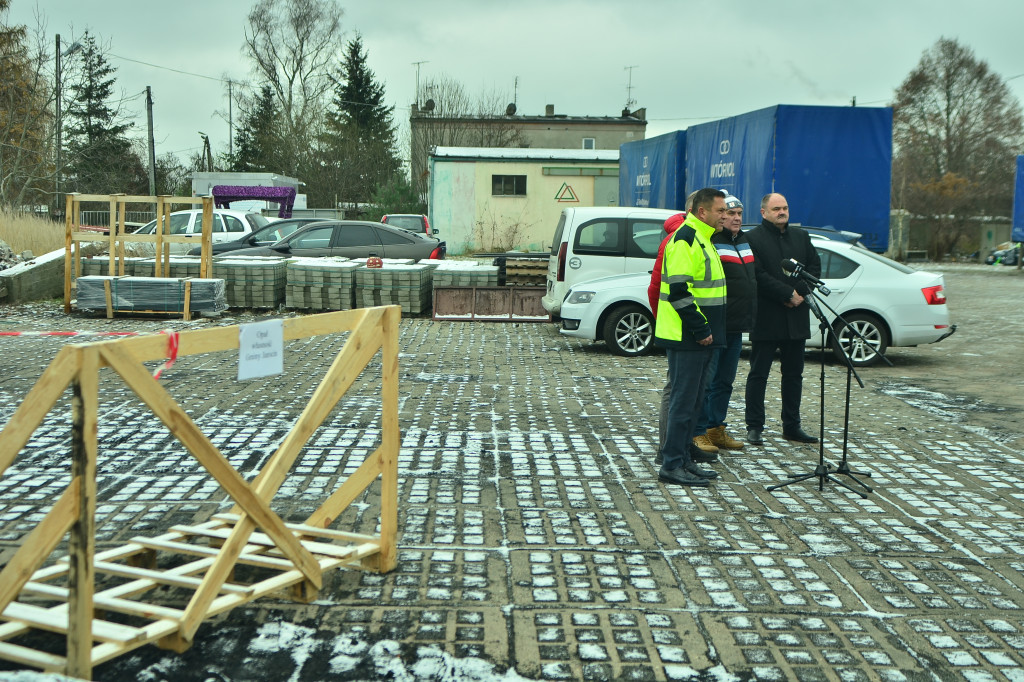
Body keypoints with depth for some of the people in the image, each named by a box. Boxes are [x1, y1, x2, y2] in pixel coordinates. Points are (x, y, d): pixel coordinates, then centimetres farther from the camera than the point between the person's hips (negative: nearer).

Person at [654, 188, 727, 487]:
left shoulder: (702, 239, 19)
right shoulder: (684, 239, -15)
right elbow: (679, 291, -22)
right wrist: (701, 329, -20)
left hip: (699, 338, 10)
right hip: (686, 338, -10)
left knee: (693, 400, 13)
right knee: (683, 400, -7)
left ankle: (684, 458, 21)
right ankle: (672, 465, -2)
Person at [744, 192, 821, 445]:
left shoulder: (801, 236, 14)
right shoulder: (752, 238, -5)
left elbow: (815, 267, 9)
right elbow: (757, 275, -14)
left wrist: (800, 293, -8)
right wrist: (788, 294, -15)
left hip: (796, 319, 6)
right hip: (765, 318, -6)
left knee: (794, 374, 11)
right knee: (758, 374, 1)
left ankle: (792, 426, 19)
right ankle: (754, 427, 7)